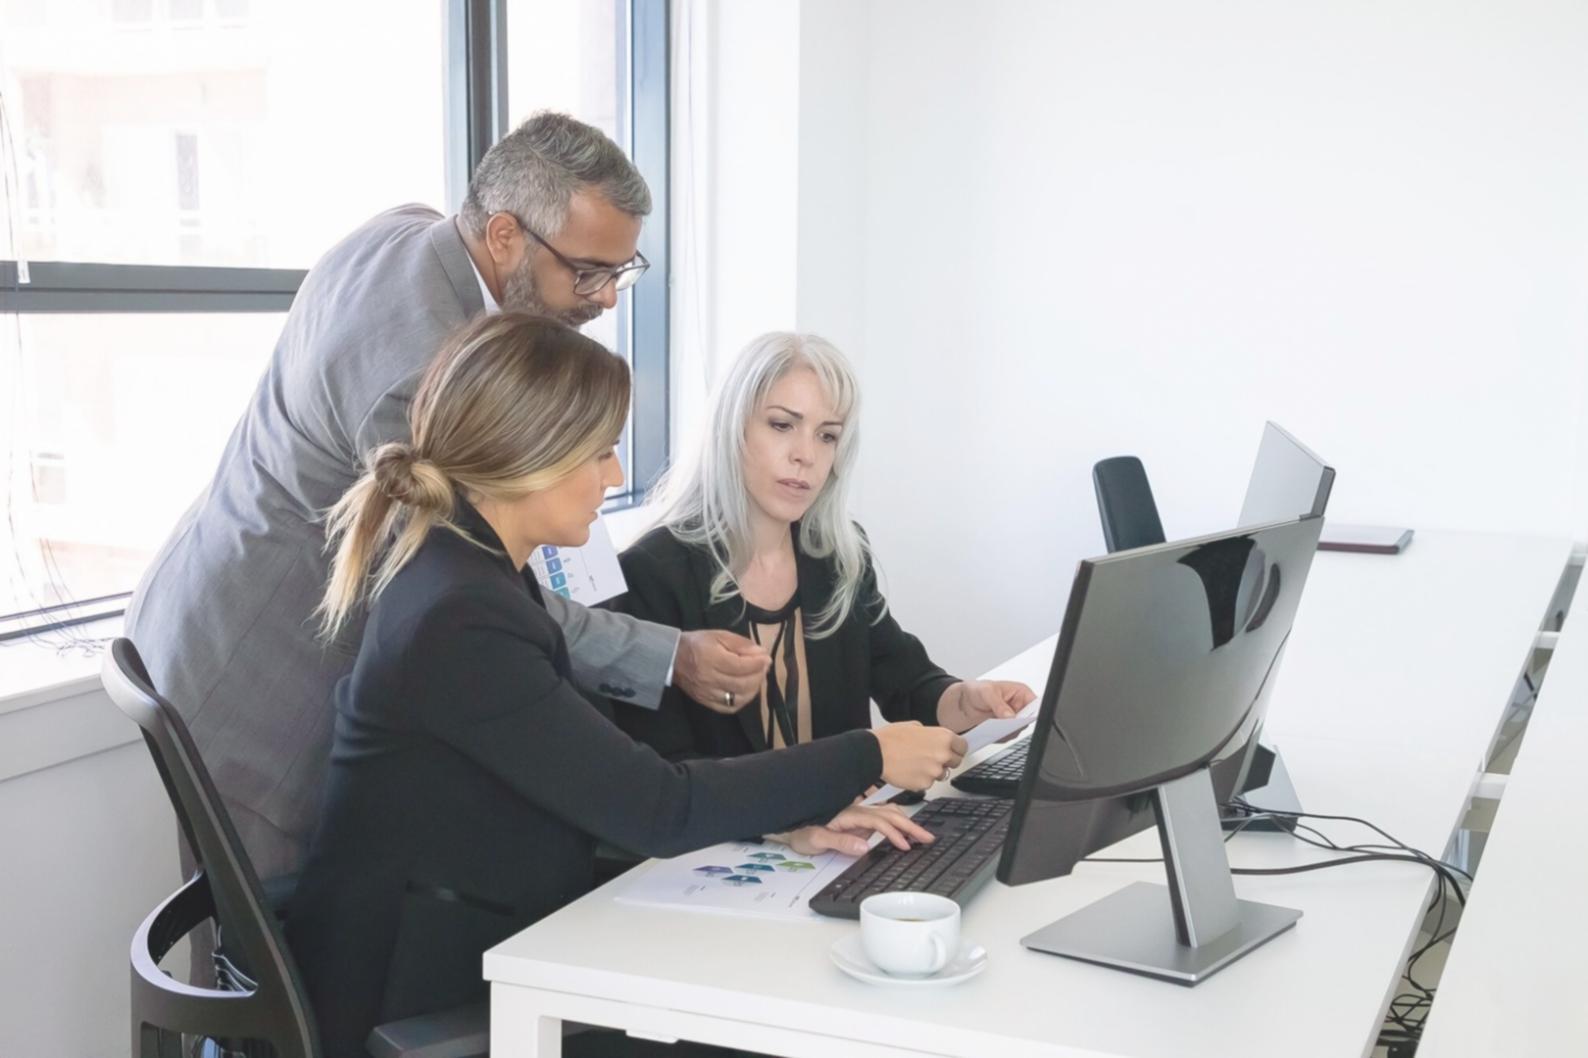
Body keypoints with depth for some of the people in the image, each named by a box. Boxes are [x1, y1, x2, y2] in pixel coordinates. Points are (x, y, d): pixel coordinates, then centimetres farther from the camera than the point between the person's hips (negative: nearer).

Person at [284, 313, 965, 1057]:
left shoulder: (477, 570, 4)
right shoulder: (461, 620, -26)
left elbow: (618, 770, 4)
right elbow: (656, 808, -22)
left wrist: (787, 818, -7)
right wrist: (869, 759, -13)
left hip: (486, 949, 8)